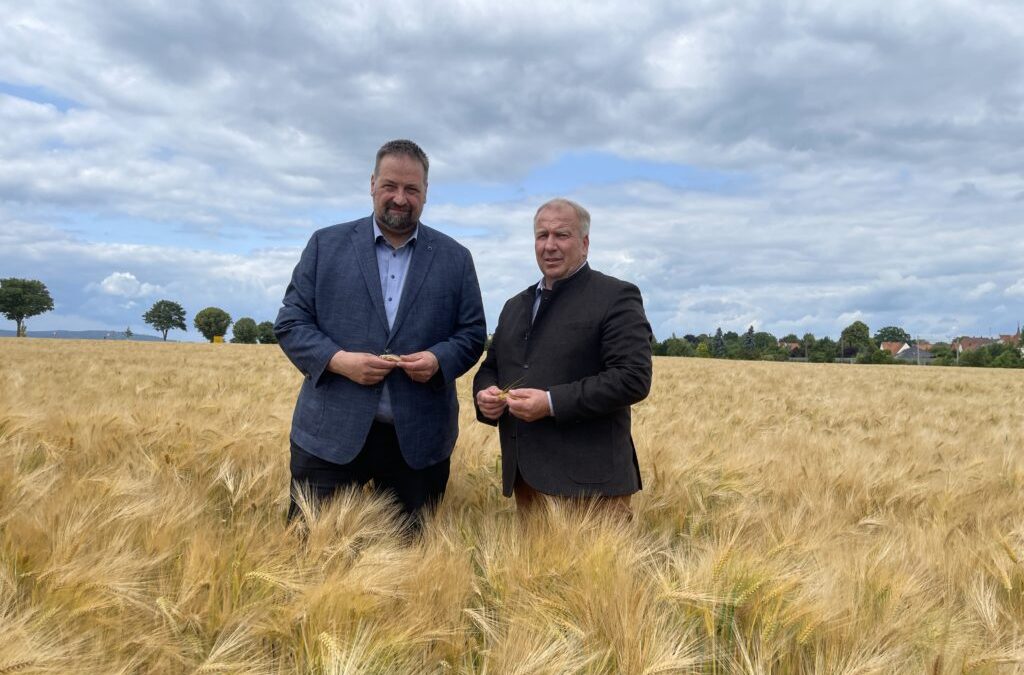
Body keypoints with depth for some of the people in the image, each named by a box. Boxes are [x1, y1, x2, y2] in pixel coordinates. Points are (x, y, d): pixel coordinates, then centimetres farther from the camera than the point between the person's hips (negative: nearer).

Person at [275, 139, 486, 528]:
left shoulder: (455, 258, 8)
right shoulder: (326, 244, 6)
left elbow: (472, 333, 9)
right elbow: (290, 322, 4)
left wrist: (439, 360, -13)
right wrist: (338, 360, -14)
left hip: (418, 440, 1)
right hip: (331, 433, 0)